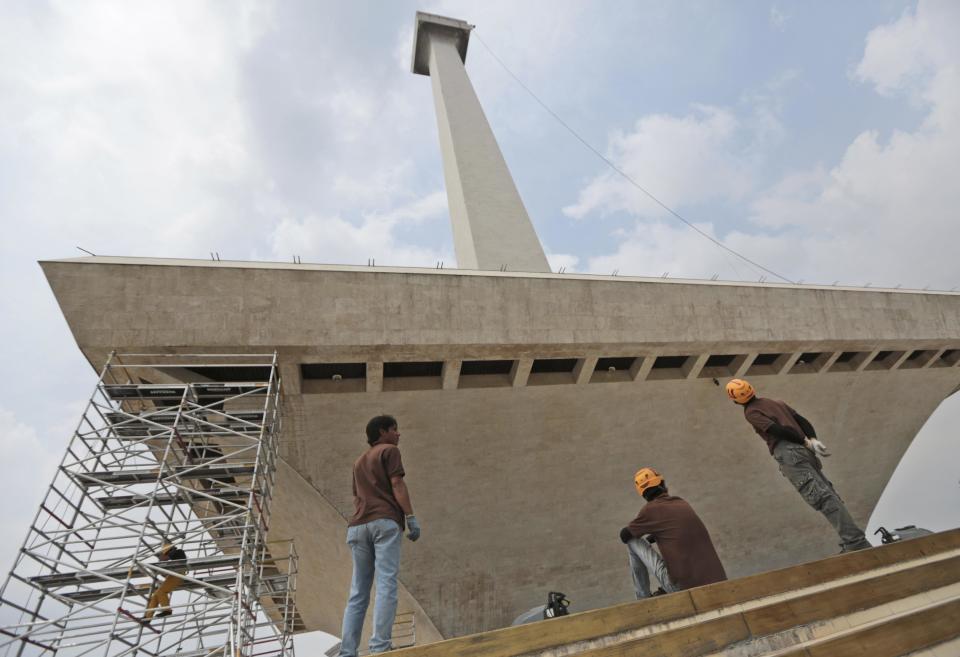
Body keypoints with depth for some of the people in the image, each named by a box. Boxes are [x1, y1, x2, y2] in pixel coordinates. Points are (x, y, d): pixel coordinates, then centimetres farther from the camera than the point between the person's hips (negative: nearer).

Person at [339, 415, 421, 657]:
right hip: (384, 522, -7)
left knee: (358, 593, 8)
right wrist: (411, 517, -9)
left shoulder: (359, 461, 30)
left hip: (357, 526, 7)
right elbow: (397, 484, -5)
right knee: (386, 585, -9)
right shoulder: (390, 450, 8)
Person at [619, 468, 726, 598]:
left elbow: (624, 535, 9)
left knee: (632, 540, 8)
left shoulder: (651, 509, -5)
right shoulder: (682, 503, 12)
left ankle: (643, 598, 18)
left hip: (682, 585, -6)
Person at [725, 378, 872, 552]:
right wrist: (813, 439, 4)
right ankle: (854, 542, 7)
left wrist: (806, 442, -4)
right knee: (829, 495, 7)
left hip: (788, 453, -8)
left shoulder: (750, 412, 3)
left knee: (821, 497, -14)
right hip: (803, 451, 8)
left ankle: (855, 542, -20)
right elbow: (801, 420, 16)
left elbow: (776, 429, -10)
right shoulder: (776, 402, 27)